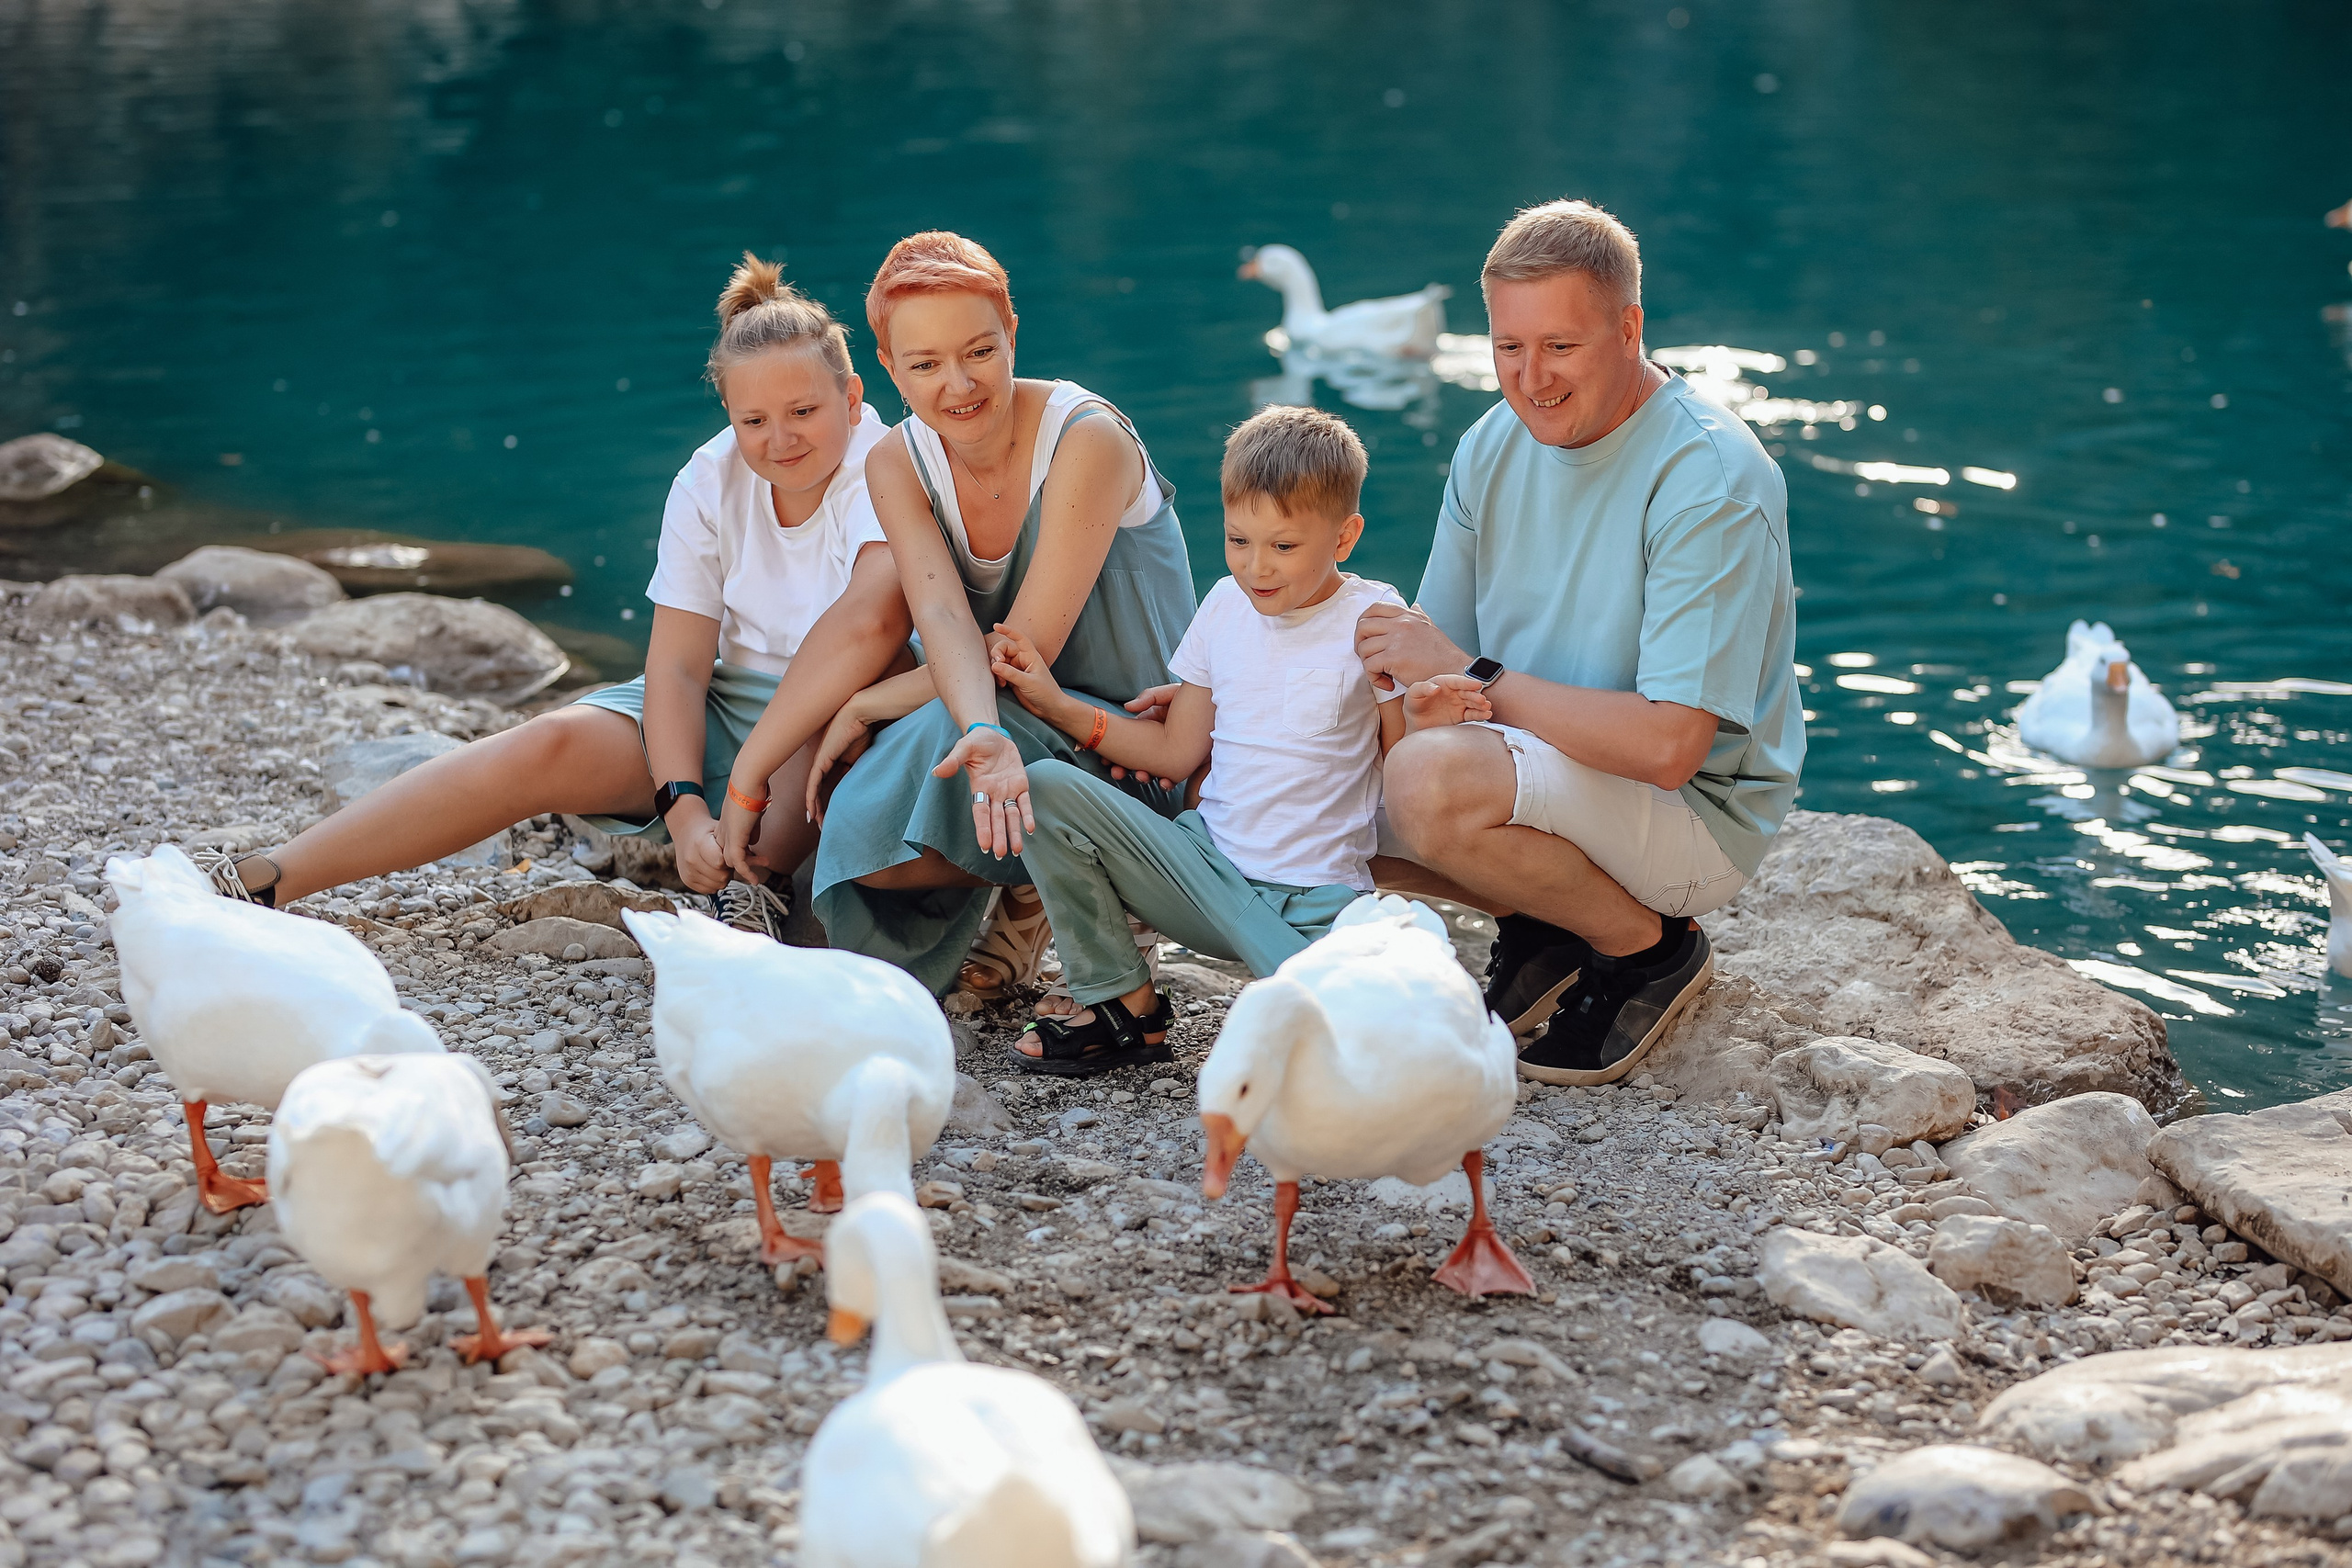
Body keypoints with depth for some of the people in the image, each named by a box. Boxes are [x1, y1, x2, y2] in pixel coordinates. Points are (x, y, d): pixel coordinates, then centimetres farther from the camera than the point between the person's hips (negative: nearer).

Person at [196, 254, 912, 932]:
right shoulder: (711, 483, -4)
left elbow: (873, 618, -40)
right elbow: (677, 666, -9)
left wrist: (747, 778, -42)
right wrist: (684, 808, -28)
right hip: (724, 704, 4)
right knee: (552, 745, -21)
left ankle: (759, 884, -32)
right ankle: (265, 882, -22)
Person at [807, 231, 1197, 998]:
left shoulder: (1088, 439, -20)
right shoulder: (897, 465, -4)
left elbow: (1023, 648, -21)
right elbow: (943, 619, -22)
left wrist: (862, 707, -16)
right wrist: (979, 729, -43)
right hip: (1019, 722, 5)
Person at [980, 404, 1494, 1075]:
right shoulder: (1227, 607, 8)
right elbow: (1177, 752, 14)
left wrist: (1424, 725, -25)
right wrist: (1056, 704, 8)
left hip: (1312, 902, -5)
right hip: (1207, 861, 5)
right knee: (1047, 788, -15)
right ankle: (1121, 1003, -6)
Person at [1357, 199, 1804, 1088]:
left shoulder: (1710, 483, -22)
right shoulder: (1495, 446, 2)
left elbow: (1669, 745, -28)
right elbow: (1437, 665, 5)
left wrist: (1475, 677, -23)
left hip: (1699, 812, -7)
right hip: (1545, 771, 8)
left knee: (1429, 781, -32)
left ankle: (1651, 947, -7)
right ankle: (1542, 923, 5)